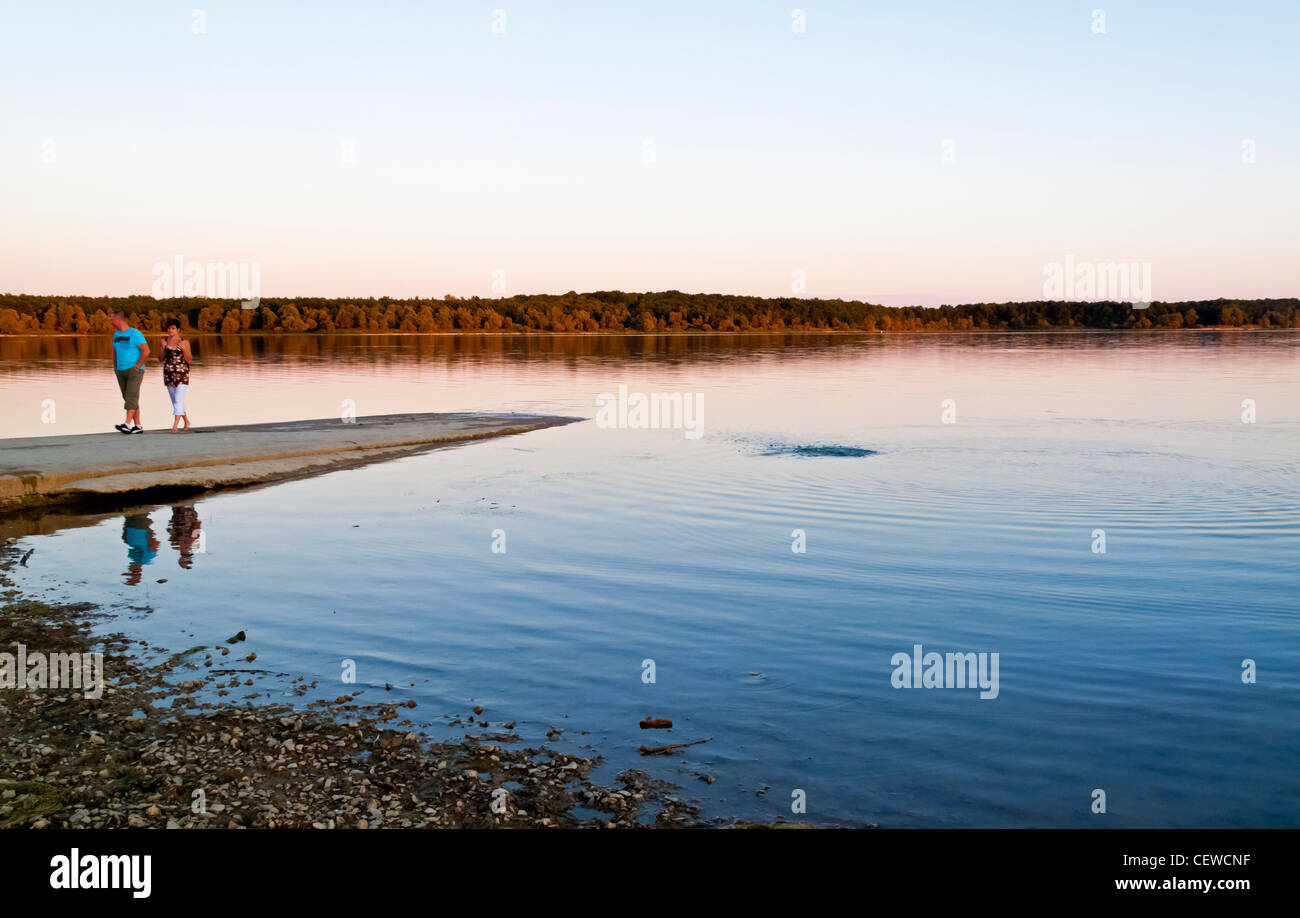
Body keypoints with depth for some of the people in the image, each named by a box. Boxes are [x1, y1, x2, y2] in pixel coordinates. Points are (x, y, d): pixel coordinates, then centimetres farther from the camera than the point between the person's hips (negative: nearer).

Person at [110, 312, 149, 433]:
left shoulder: (135, 333, -9)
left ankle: (127, 424, -25)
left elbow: (146, 351, -15)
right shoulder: (116, 334, 13)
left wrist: (137, 366, -15)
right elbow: (115, 352, 25)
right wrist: (115, 368, 14)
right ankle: (138, 426, 7)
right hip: (121, 372, 7)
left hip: (134, 370, -7)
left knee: (131, 397, -15)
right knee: (128, 399, 5)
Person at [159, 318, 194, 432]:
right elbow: (162, 359, 10)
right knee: (175, 400, 12)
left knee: (178, 400, -12)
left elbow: (189, 360, -3)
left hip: (182, 374, -5)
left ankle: (174, 425, -18)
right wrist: (164, 349, -8)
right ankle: (186, 421, 30)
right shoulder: (164, 341, 7)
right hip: (168, 374, 5)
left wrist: (183, 349, -18)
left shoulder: (184, 342, -4)